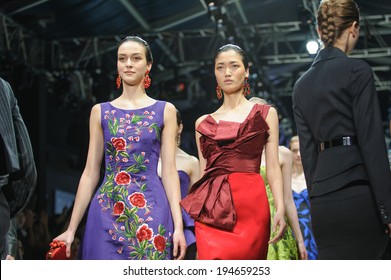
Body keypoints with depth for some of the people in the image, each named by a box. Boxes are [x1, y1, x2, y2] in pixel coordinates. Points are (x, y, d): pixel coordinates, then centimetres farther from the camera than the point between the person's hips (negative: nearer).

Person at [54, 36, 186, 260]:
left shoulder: (165, 111, 5)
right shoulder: (100, 112, 8)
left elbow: (169, 171, 1)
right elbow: (91, 172, 7)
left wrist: (179, 226, -7)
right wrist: (72, 228, 4)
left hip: (151, 211, -1)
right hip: (107, 212, 1)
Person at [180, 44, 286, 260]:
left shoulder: (265, 114, 11)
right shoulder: (203, 123, 17)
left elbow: (273, 167, 4)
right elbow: (203, 171, 16)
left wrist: (280, 209, -10)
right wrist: (189, 215, 9)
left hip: (250, 204, -1)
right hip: (211, 208, 2)